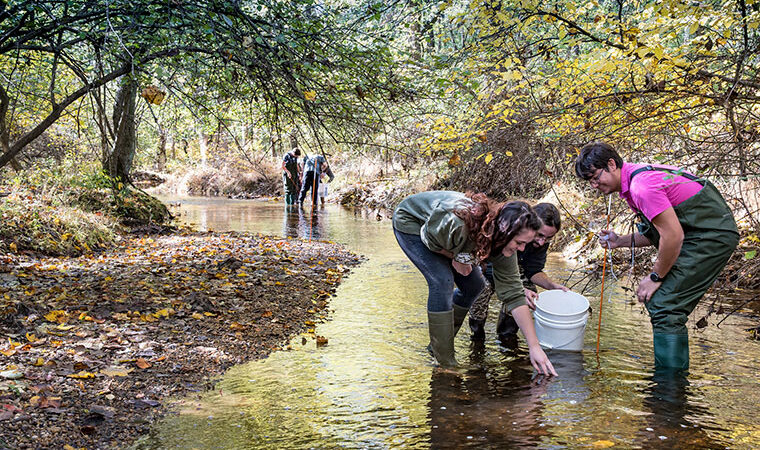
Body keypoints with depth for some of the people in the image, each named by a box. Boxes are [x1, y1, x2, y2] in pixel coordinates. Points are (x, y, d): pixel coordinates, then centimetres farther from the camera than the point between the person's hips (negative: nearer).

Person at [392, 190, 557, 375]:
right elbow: (428, 238, -22)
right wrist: (455, 258, -19)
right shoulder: (458, 223, -43)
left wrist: (534, 346, -20)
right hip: (410, 223, -6)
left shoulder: (504, 245, -22)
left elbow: (514, 296, -19)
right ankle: (445, 363, -13)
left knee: (474, 285, -1)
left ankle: (438, 344, 16)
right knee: (442, 281, -24)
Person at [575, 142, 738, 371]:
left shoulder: (641, 185, -21)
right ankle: (675, 373, 22)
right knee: (664, 304, 12)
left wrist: (655, 277, -12)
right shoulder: (632, 182, 12)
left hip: (713, 236, -10)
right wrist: (620, 241, 8)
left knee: (664, 306, -13)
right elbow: (659, 231, 19)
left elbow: (673, 235, -24)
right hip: (702, 233, 10)